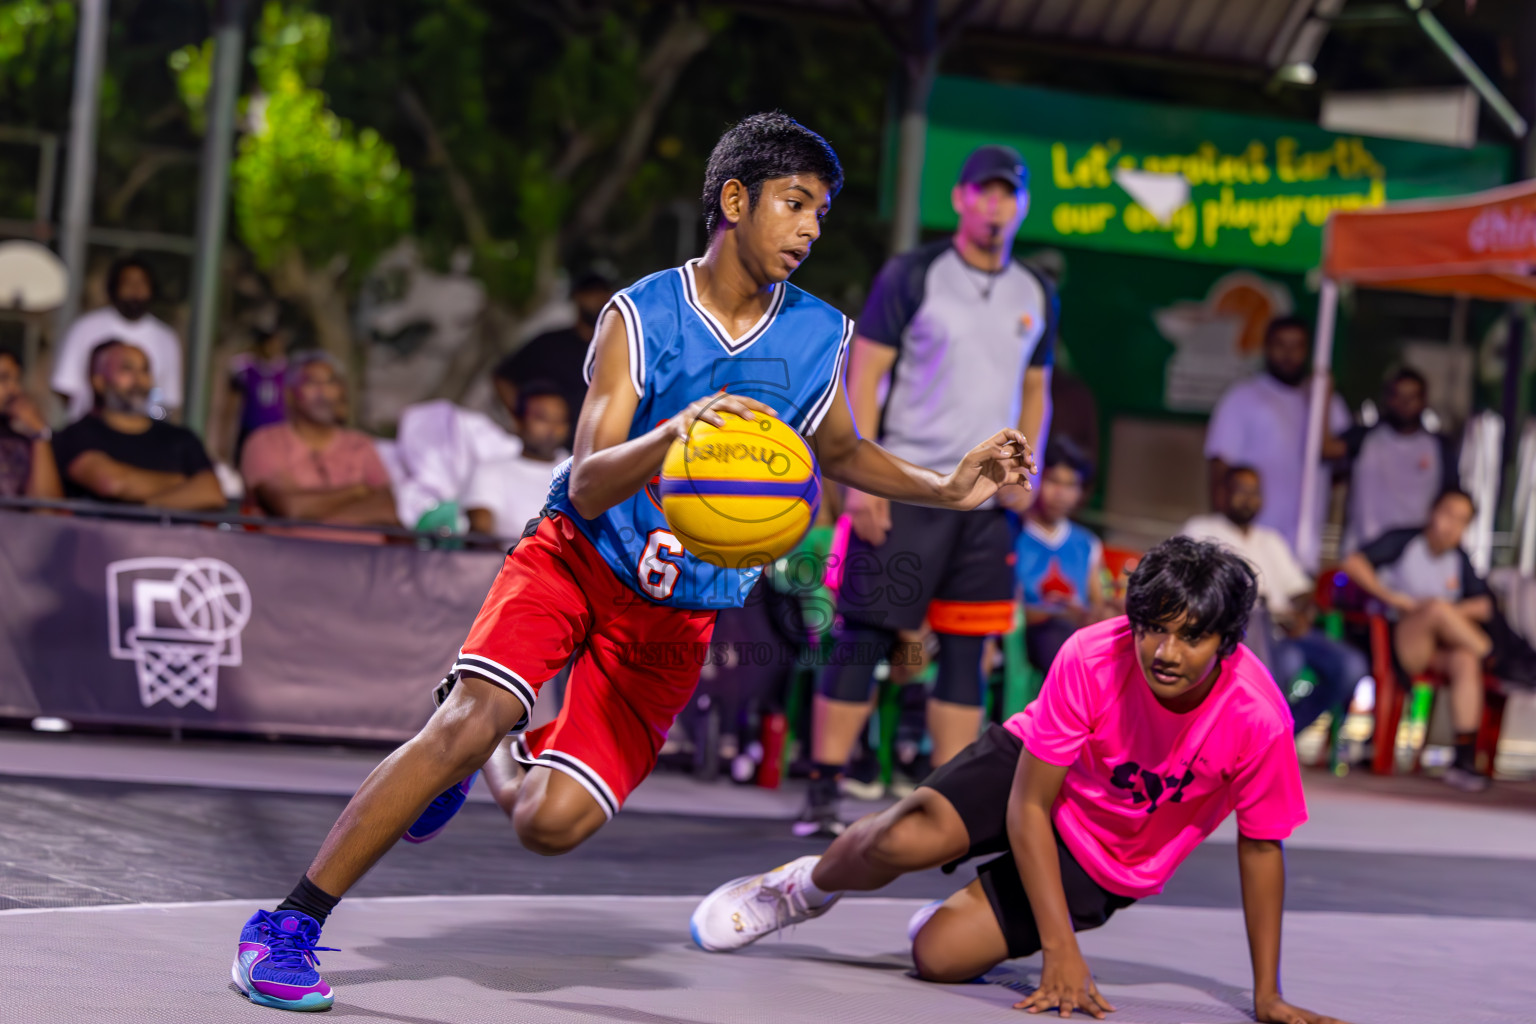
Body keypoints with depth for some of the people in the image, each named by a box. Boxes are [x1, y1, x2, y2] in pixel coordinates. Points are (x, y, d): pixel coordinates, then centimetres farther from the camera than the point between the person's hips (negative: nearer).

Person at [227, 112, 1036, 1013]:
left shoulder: (822, 338, -1)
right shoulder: (641, 316, -12)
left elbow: (843, 452, 21)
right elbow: (586, 487, -21)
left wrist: (947, 490, 6)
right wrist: (668, 436, -41)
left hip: (679, 617, 3)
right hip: (577, 558, -2)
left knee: (552, 823, -11)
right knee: (471, 715, -27)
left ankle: (494, 758, 28)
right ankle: (290, 923, -16)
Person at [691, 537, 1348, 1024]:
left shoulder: (1258, 719, -30)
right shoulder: (1092, 659, -29)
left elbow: (1260, 847, -14)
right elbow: (1029, 806, -23)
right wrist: (1060, 949, -28)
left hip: (1109, 863, 0)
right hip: (1037, 771, 0)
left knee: (940, 955, -16)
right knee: (906, 839, -29)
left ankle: (980, 913, 23)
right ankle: (806, 888, 7)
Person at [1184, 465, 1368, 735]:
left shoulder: (1271, 540, 29)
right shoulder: (1201, 530, 12)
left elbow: (1301, 593, 23)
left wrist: (1302, 617, -4)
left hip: (1286, 629, 6)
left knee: (1351, 666, -18)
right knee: (1288, 661, -37)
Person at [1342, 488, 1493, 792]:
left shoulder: (1460, 560, 16)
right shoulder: (1402, 542, 4)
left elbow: (1483, 605, 9)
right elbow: (1353, 563, -6)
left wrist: (1454, 611, -11)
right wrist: (1390, 597, -15)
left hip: (1439, 649, 4)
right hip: (1398, 641, -4)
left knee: (1465, 661, -31)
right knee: (1436, 606, -34)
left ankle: (1464, 760, -34)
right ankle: (1490, 654, -14)